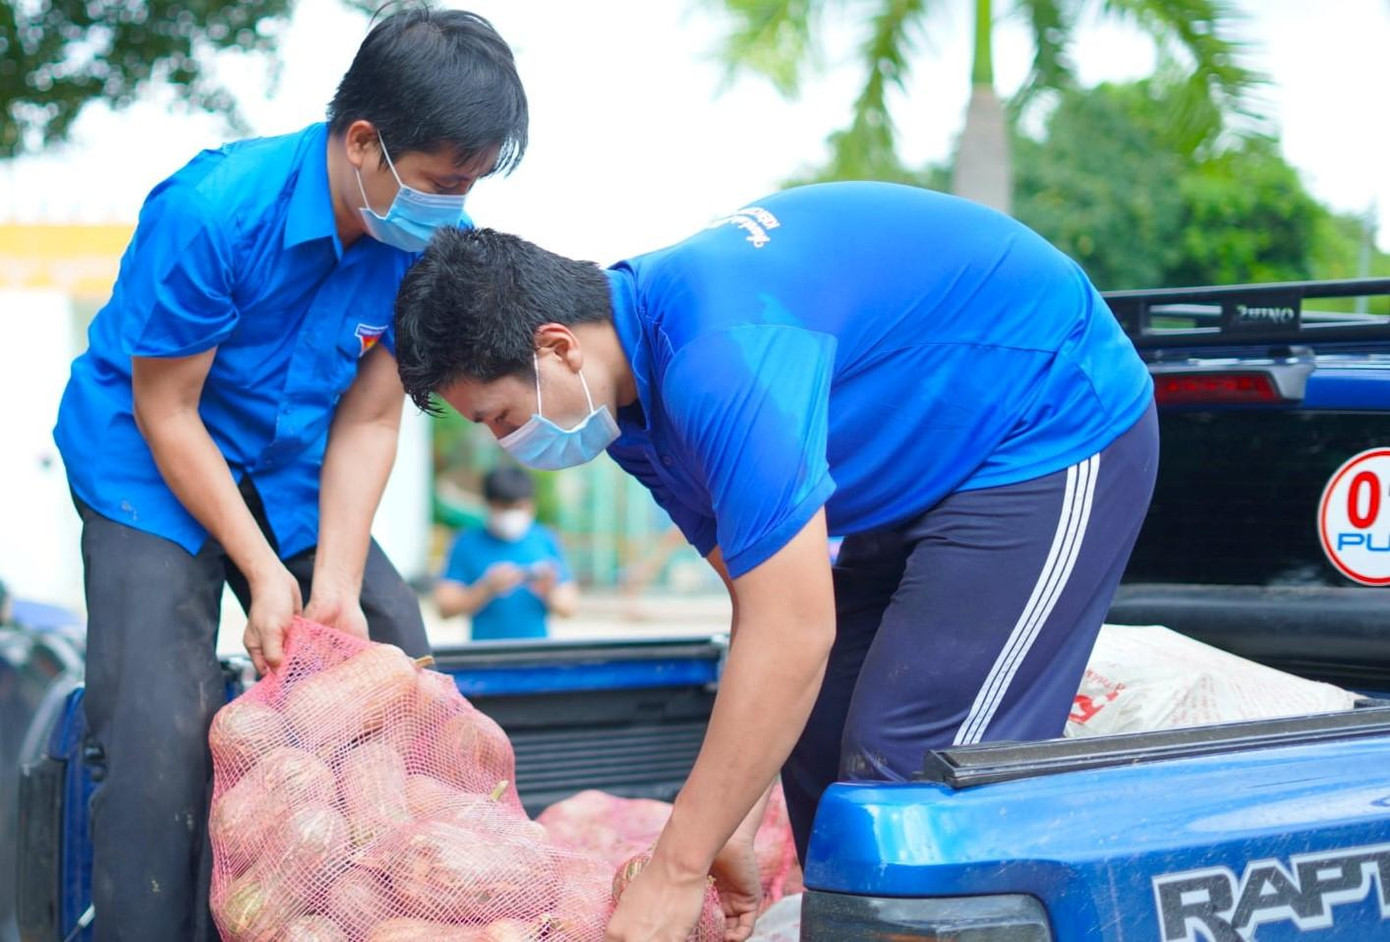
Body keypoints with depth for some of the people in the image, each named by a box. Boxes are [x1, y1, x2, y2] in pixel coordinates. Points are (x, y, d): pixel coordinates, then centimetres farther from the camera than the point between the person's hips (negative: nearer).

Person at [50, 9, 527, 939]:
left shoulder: (435, 242, -15)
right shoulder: (212, 212, -30)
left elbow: (368, 423, -9)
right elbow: (165, 410, -20)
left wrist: (337, 586, -18)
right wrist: (264, 573, -21)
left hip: (291, 470, 6)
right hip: (150, 464, -5)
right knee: (164, 728, -20)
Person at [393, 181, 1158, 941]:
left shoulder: (715, 358, -32)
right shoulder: (635, 394, -1)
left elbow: (794, 634, -33)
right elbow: (762, 606, 1)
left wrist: (676, 871, -28)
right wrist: (733, 828, -3)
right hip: (937, 476, 10)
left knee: (910, 768, -15)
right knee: (817, 746, 8)